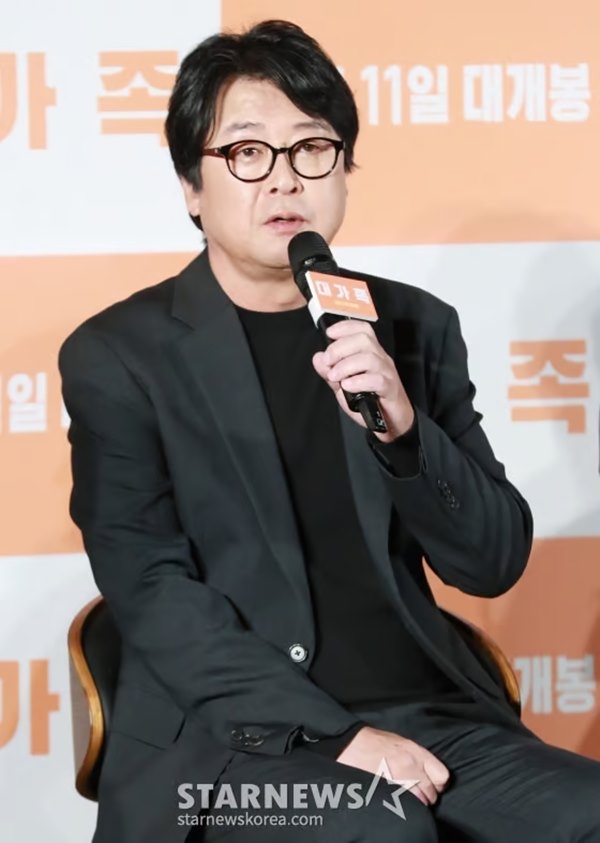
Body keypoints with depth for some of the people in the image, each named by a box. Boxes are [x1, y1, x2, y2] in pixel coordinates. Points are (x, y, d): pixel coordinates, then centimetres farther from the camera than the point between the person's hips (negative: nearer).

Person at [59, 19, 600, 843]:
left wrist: (403, 430, -12)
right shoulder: (119, 354, 1)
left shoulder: (414, 325, 11)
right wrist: (335, 733, -17)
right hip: (225, 733, -4)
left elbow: (496, 562, 7)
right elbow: (150, 591, -7)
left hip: (427, 714, 4)